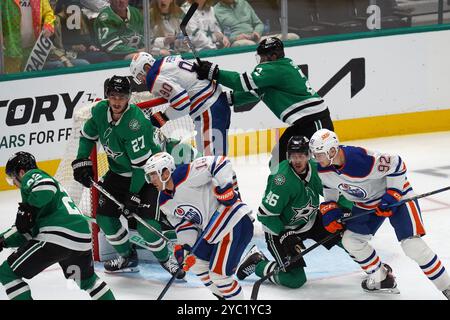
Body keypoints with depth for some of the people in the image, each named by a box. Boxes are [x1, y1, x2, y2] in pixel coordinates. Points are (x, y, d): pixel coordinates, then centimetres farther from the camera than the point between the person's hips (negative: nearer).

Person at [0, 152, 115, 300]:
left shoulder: (31, 176, 9)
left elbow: (46, 185, -18)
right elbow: (28, 231, 31)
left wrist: (27, 209, -10)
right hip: (82, 239, 9)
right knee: (87, 280, 35)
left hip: (57, 237, -9)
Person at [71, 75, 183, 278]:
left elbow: (142, 163, -29)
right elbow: (88, 135, 11)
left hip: (147, 173, -7)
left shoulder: (135, 123, -32)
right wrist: (81, 162, 2)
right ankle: (127, 257, 20)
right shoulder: (100, 110, -11)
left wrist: (133, 195, -26)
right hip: (119, 172, 7)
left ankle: (165, 259, 7)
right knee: (104, 215, 0)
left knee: (146, 223, -18)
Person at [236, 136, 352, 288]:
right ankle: (256, 263, 11)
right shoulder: (282, 180, -32)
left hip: (310, 221, 7)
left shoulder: (315, 168, -13)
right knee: (296, 280, -9)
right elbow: (265, 214, -26)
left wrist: (349, 208, -7)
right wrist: (284, 235, -30)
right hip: (279, 228, -7)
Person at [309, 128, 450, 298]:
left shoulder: (362, 159, -36)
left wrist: (391, 197, -24)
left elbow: (396, 165, -25)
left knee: (412, 244, -19)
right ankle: (381, 278, 16)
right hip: (366, 204, 8)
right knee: (350, 240, -3)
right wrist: (329, 211, -1)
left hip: (396, 195, -8)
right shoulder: (323, 169, -13)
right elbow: (329, 188, 10)